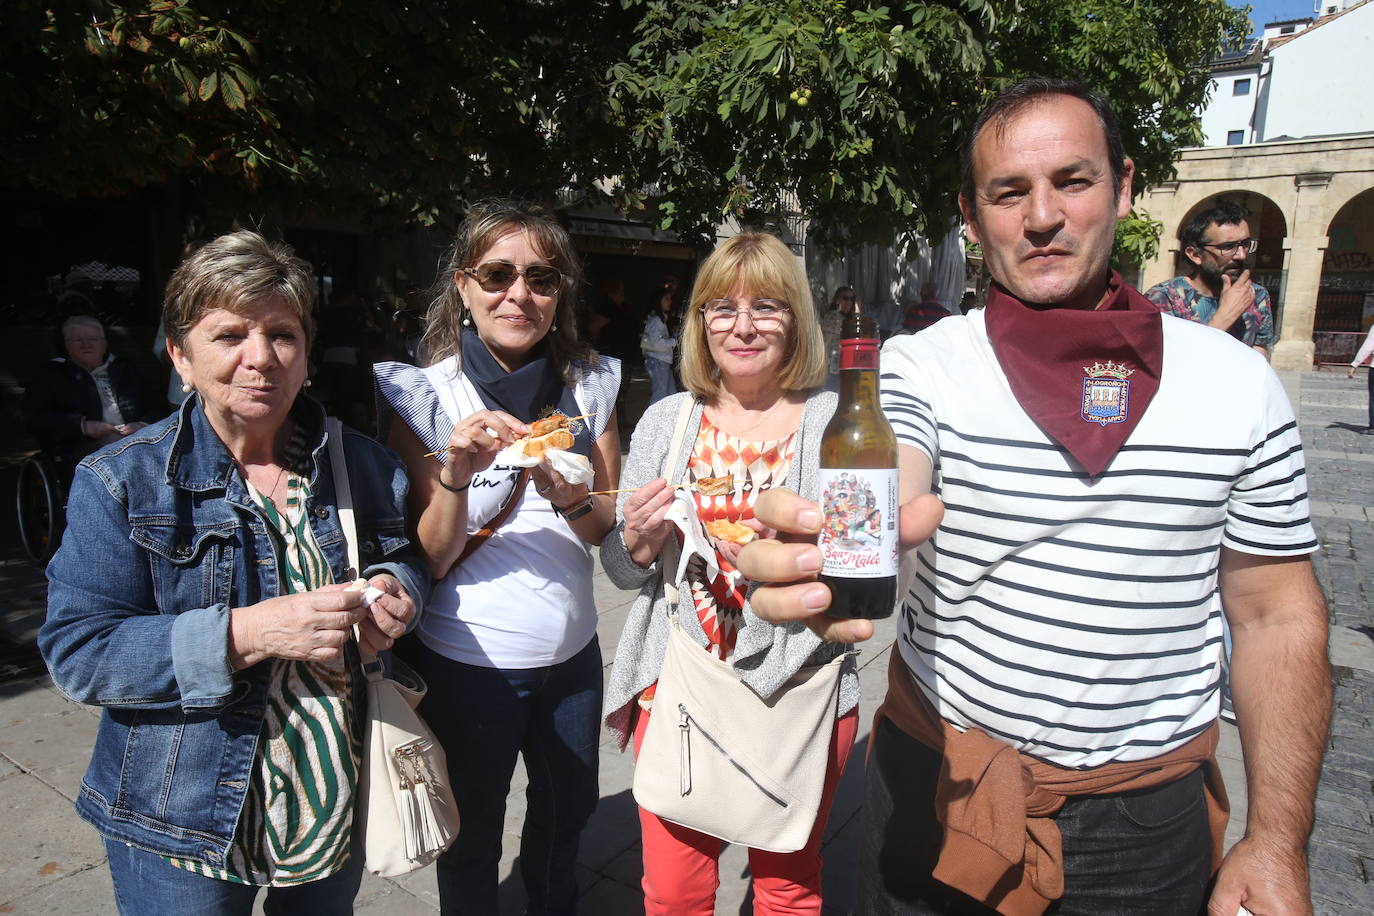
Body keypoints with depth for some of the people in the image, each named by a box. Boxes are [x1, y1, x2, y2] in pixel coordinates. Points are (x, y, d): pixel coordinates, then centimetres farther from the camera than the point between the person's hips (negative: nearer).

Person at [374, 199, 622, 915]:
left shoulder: (590, 384, -4)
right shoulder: (425, 394, -12)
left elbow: (608, 528, -1)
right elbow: (432, 558, -12)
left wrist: (568, 495, -22)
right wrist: (456, 474, -30)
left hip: (573, 652, 3)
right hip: (468, 660, -3)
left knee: (567, 812, 24)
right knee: (471, 838, 19)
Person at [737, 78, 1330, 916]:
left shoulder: (1240, 383, -3)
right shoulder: (922, 364, -8)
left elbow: (1278, 613, 2)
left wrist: (1278, 844, -3)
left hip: (1150, 817, 2)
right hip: (937, 785, -1)